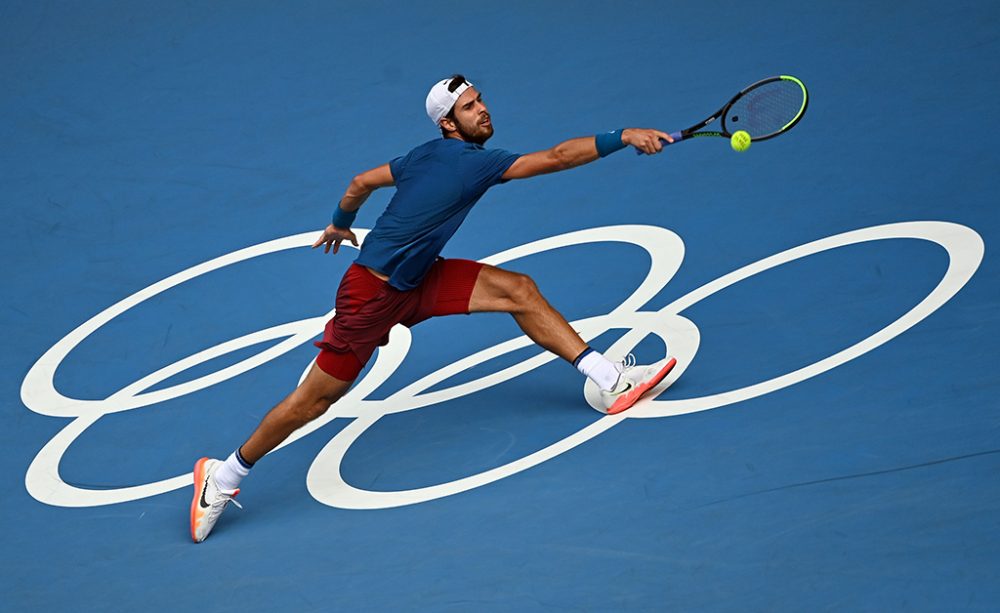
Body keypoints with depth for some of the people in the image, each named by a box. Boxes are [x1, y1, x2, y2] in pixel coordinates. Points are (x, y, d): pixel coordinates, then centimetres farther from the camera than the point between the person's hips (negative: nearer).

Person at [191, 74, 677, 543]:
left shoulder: (428, 156, 4)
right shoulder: (474, 163, -22)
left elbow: (362, 181, 16)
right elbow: (556, 157, -28)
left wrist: (341, 222, 33)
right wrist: (623, 137, -29)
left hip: (415, 281, 9)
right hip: (373, 291, -9)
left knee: (518, 290, -4)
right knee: (317, 397, 0)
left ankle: (612, 382, -2)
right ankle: (224, 476, 16)